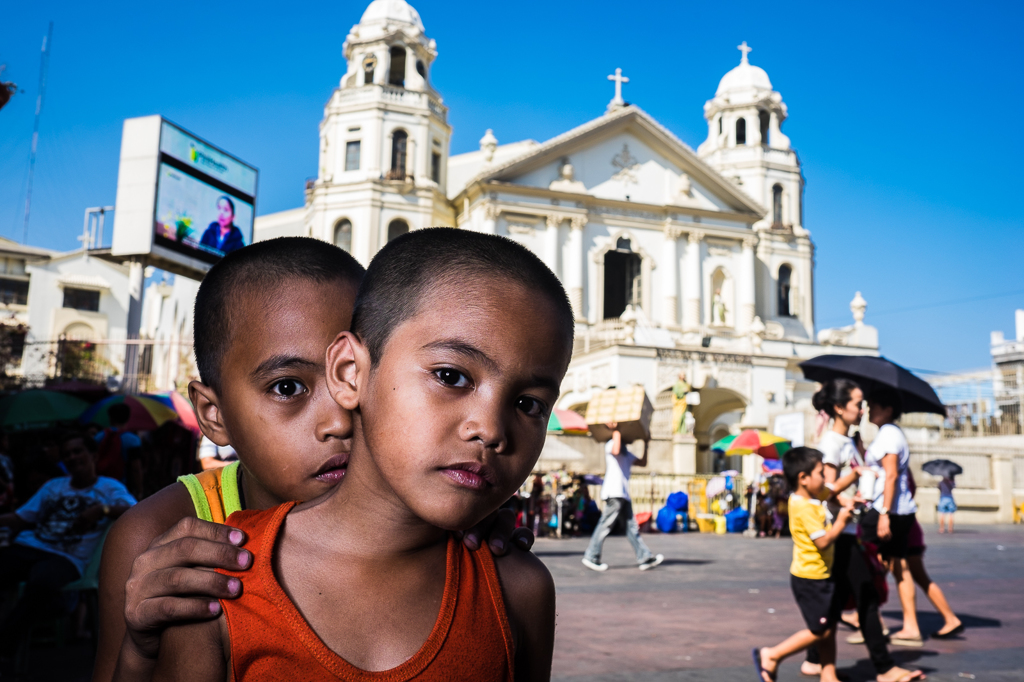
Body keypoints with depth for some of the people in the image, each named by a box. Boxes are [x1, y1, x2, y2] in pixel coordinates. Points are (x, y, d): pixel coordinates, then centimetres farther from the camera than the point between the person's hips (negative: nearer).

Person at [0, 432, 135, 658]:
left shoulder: (109, 488, 11)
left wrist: (103, 509, -21)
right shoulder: (53, 486, 27)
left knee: (41, 582, -38)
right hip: (26, 547, 4)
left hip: (65, 558, -4)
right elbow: (19, 519, 23)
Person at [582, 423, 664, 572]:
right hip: (614, 493, -9)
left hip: (623, 495, 9)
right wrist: (616, 431, -20)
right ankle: (591, 557, -4)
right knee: (606, 525, -9)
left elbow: (642, 463, 28)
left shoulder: (626, 452, 27)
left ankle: (646, 557, 4)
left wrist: (646, 446, 25)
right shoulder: (610, 444, -2)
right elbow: (615, 451, -26)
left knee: (632, 526, 5)